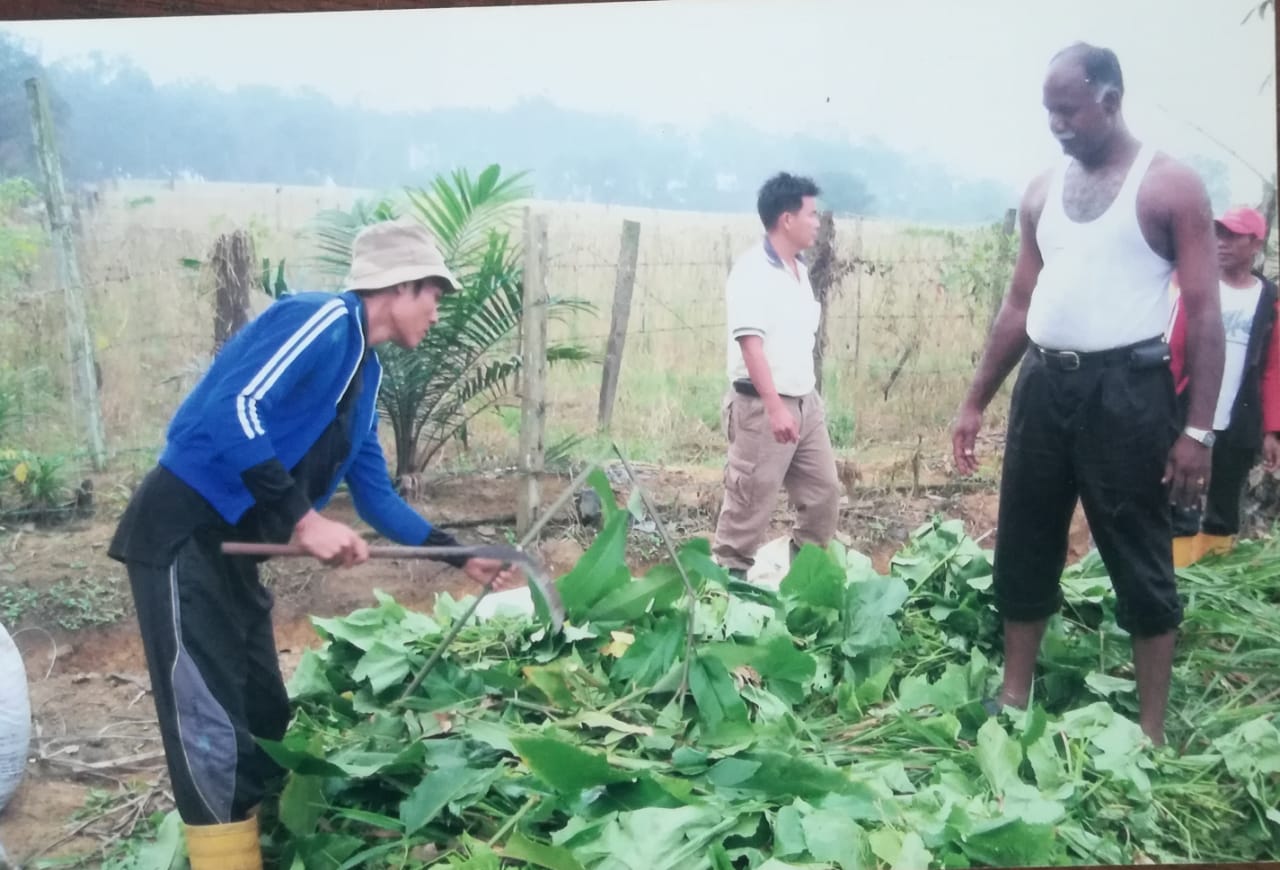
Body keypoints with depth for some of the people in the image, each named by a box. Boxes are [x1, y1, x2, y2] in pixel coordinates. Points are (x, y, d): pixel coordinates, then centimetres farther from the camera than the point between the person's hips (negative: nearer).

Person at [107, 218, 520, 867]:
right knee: (213, 732, -8)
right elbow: (236, 410, -26)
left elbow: (375, 496, 18)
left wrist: (460, 557, 17)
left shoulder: (364, 371, 15)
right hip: (182, 537, -10)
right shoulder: (322, 321, -14)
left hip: (231, 546, 10)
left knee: (264, 721, 14)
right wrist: (303, 520, -26)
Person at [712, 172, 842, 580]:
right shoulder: (752, 270, -15)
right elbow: (750, 342, -22)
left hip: (805, 402, 9)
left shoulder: (799, 270, 13)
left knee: (824, 493, 14)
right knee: (749, 505, -3)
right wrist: (775, 407, -27)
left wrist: (807, 397, 20)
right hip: (761, 406, -9)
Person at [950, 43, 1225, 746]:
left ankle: (1151, 730, 14)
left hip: (1126, 389, -5)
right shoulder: (1042, 192, 12)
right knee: (1023, 549, 10)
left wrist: (1198, 428, -13)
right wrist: (975, 403, 14)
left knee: (1140, 561, 3)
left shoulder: (1170, 186, -4)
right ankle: (1014, 699, 24)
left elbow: (1204, 311, -6)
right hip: (1044, 385, 6)